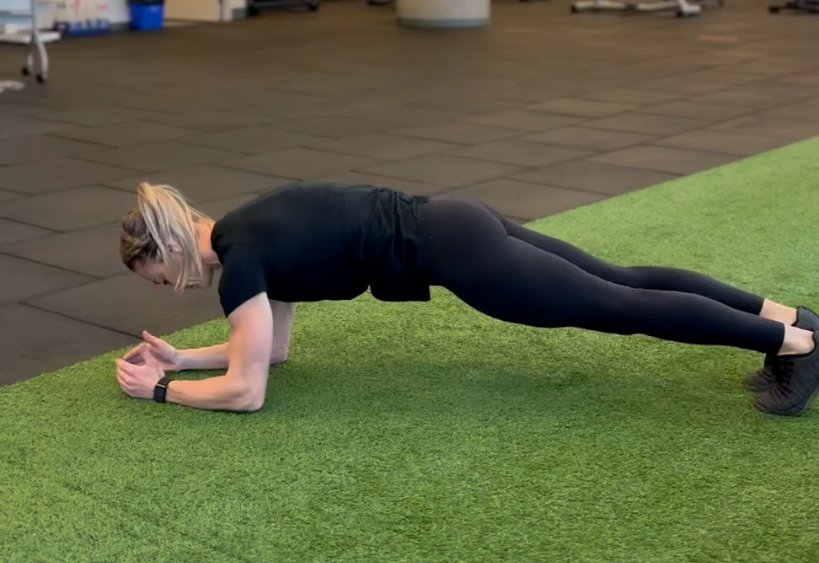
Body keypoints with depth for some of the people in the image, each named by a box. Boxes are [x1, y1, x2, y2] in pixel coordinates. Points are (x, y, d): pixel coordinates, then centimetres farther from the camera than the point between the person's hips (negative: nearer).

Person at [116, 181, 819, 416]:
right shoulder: (252, 232, 14)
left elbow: (247, 389, -11)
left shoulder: (237, 257, -12)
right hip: (455, 224, 8)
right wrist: (181, 356, 19)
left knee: (619, 308, -4)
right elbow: (271, 347, 23)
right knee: (622, 281, 11)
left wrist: (162, 389, 2)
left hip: (450, 251, -8)